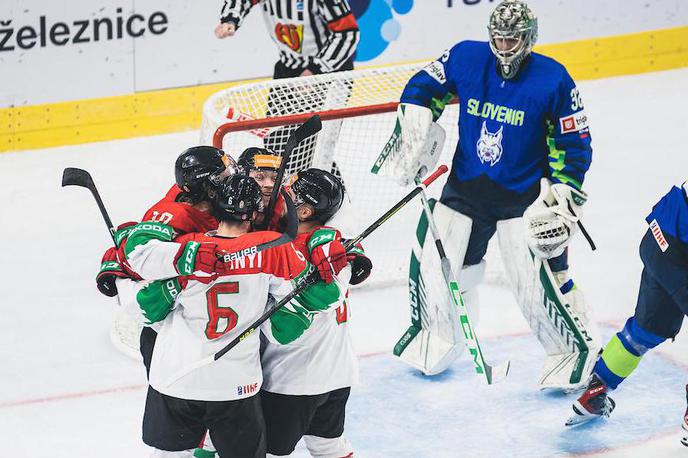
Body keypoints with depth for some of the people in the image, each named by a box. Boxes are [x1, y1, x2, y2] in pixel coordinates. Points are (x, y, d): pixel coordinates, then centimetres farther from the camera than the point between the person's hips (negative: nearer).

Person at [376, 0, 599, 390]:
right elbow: (423, 89, 8)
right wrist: (413, 135, -4)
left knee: (540, 280, -9)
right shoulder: (466, 58, -7)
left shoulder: (553, 79, -15)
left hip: (525, 196, -3)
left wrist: (562, 200, -14)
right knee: (438, 265, 9)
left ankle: (577, 350, 13)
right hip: (465, 187, 4)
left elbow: (573, 144, -8)